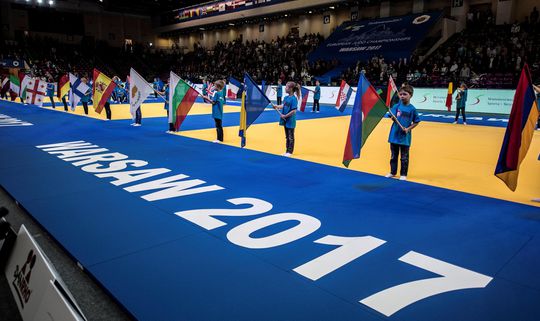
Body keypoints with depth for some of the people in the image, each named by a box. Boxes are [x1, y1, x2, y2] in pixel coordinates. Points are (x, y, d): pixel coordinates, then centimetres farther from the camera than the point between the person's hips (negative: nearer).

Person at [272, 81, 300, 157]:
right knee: (287, 136, 15)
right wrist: (276, 106, 2)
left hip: (290, 121, -8)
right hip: (285, 120, 8)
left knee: (291, 137, 4)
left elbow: (294, 111, -21)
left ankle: (290, 151, 14)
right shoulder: (286, 97, 5)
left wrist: (285, 116, -19)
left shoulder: (293, 99, -18)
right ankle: (287, 151, 25)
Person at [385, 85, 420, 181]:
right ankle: (393, 172, 29)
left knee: (404, 157, 7)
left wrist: (408, 129, -12)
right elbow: (393, 118, -5)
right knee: (394, 155, 15)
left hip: (405, 136, -2)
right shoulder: (396, 106, -2)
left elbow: (416, 122, 0)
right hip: (395, 135, 2)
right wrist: (393, 118, -27)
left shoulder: (412, 109, -7)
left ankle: (403, 174, 19)